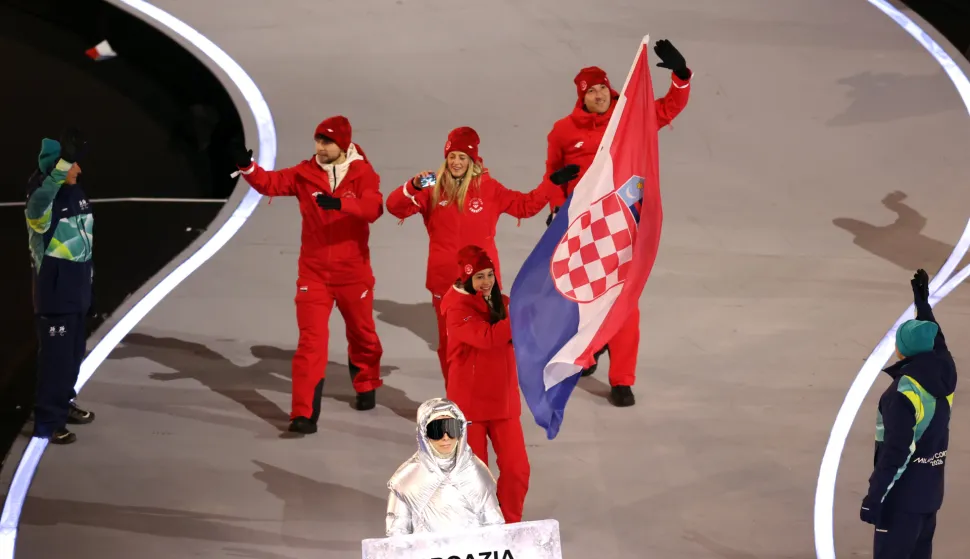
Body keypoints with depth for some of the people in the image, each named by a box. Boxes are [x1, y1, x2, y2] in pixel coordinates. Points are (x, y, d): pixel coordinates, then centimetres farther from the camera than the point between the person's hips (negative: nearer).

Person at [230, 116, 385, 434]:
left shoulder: (363, 174, -9)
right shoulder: (306, 173, -2)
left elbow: (373, 208, -26)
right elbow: (270, 183, -11)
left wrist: (340, 203, -43)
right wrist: (247, 166, -30)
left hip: (353, 272, 0)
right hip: (314, 272, 0)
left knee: (362, 334, 19)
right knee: (311, 340, -7)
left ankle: (366, 387, 46)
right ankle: (304, 413, -8)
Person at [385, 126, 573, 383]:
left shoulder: (487, 188, 0)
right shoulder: (433, 189, 0)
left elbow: (525, 205, 8)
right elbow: (395, 207, -7)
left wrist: (554, 184, -1)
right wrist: (413, 186, -24)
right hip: (444, 280, 1)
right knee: (449, 340, 10)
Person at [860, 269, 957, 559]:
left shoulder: (905, 392, -22)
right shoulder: (944, 373, 0)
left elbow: (895, 451, -23)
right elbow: (936, 342, 24)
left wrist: (874, 496, -20)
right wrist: (923, 302, 36)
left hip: (902, 494, -9)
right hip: (929, 491, 9)